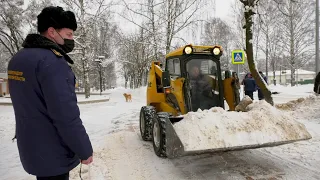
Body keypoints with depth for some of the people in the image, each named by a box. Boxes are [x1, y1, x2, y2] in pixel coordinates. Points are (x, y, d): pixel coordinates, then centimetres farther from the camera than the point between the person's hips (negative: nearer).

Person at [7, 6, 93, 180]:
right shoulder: (52, 61, -24)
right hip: (52, 154, -8)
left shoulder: (18, 58, 6)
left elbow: (29, 104, 12)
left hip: (31, 148, 8)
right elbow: (65, 115, -27)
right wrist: (84, 150, -16)